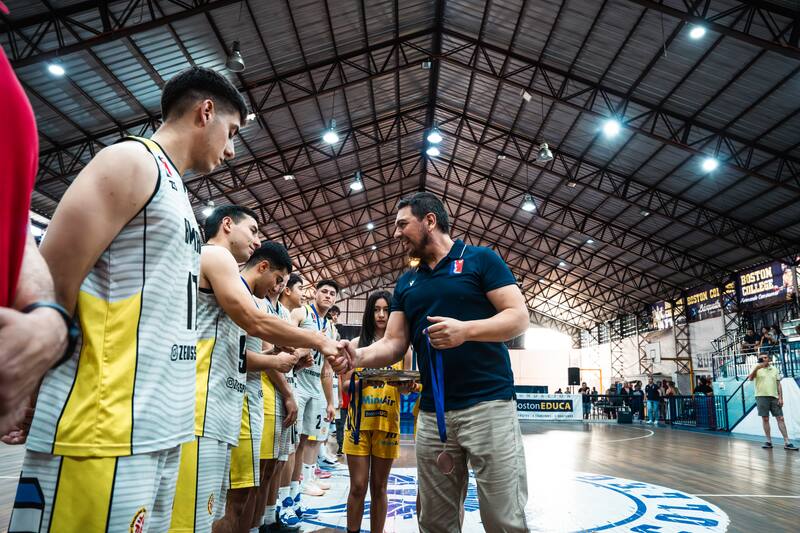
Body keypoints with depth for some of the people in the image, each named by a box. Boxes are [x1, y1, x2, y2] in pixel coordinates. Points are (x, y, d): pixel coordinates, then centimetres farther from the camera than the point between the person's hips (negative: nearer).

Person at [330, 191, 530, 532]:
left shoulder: (480, 259, 1)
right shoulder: (406, 283, 17)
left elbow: (519, 317, -6)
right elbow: (394, 344, 10)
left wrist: (466, 330, -22)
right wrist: (360, 357, -11)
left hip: (489, 405, -5)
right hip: (432, 415, 5)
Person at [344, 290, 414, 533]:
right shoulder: (357, 343, 3)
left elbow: (407, 386, 8)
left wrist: (407, 386, -16)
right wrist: (364, 380, -22)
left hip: (388, 421, 1)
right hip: (360, 420, -1)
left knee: (379, 487, 11)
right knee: (358, 486, 3)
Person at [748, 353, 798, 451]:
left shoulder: (774, 369, 12)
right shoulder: (756, 369, 1)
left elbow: (778, 384, 12)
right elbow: (750, 379, -17)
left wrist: (781, 398, 1)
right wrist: (756, 368, -35)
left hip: (774, 397, 3)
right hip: (762, 396, -3)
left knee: (780, 418, 1)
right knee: (765, 419, 1)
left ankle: (787, 443, 3)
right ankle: (769, 441, 7)